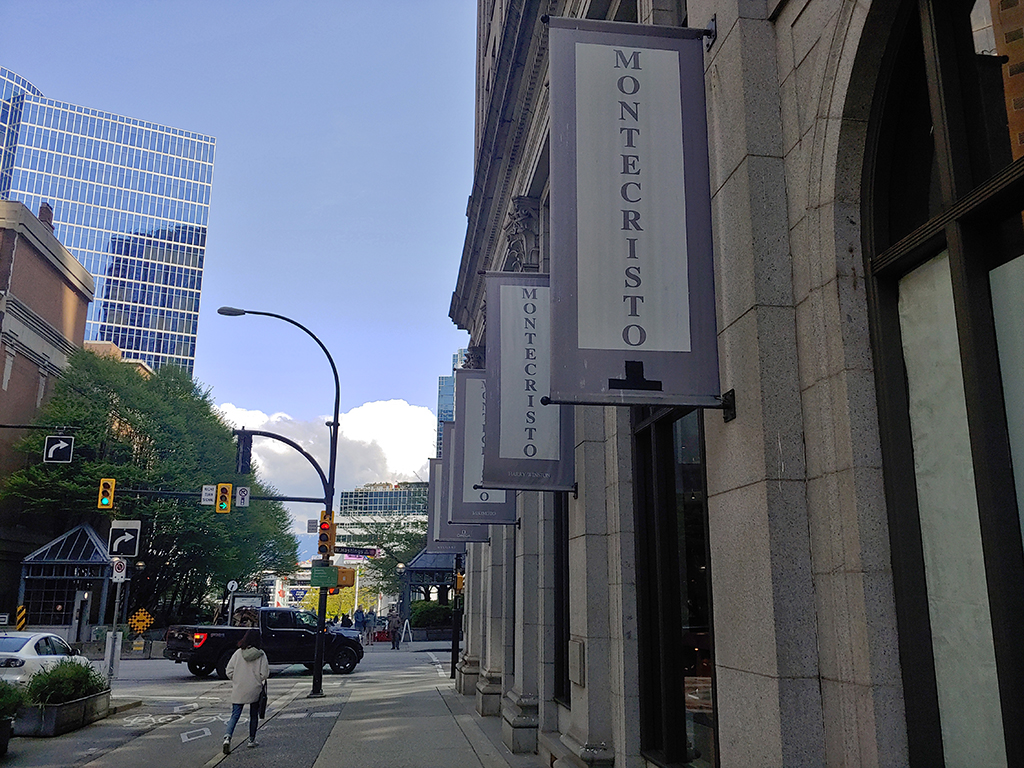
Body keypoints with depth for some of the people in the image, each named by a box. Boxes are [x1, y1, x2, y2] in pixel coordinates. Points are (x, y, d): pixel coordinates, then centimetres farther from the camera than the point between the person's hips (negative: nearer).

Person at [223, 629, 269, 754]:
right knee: (254, 715, 15)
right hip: (255, 691, -1)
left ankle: (227, 737, -19)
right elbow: (264, 674, -11)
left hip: (238, 691, 1)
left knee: (235, 715, 4)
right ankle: (252, 740, 24)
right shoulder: (261, 655, -10)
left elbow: (229, 671, -2)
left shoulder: (238, 653, -4)